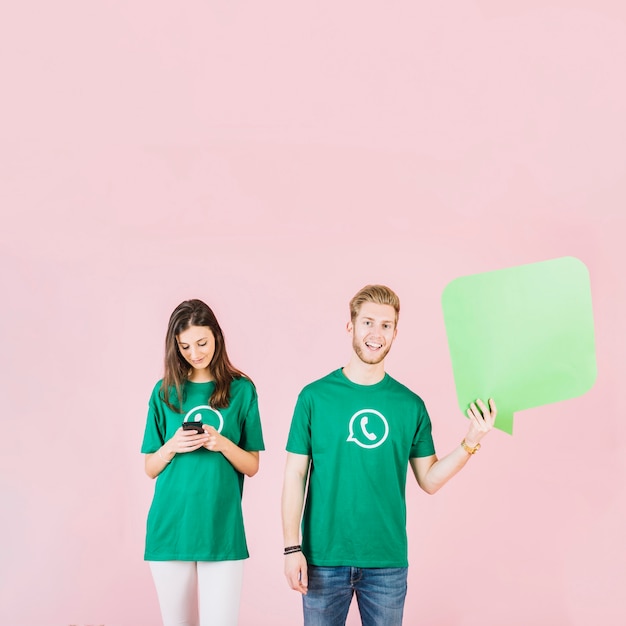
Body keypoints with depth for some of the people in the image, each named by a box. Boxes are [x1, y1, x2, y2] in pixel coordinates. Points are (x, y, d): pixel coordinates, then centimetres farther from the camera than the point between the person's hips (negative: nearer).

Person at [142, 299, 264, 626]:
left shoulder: (241, 390, 3)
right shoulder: (165, 391, 6)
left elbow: (252, 466, 5)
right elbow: (150, 468, 9)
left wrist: (223, 444, -14)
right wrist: (171, 447, -11)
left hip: (222, 531, -1)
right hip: (170, 528, 2)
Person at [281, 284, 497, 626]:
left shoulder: (411, 405, 3)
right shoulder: (315, 396, -2)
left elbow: (429, 480, 4)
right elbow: (295, 476, -2)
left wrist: (470, 443, -9)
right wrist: (292, 548, -7)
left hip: (388, 562, 2)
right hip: (323, 558, -1)